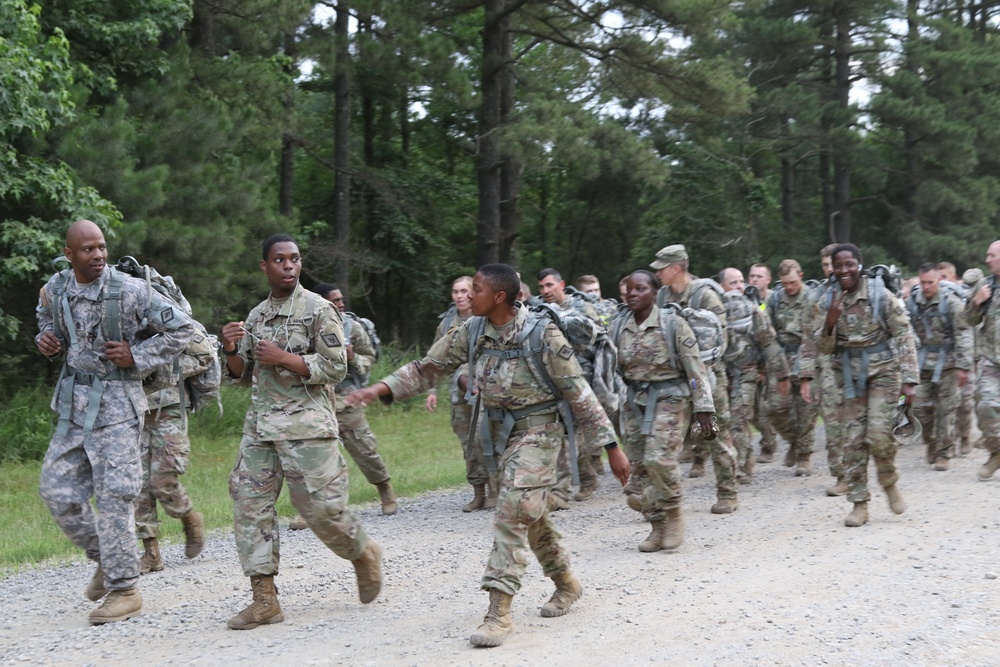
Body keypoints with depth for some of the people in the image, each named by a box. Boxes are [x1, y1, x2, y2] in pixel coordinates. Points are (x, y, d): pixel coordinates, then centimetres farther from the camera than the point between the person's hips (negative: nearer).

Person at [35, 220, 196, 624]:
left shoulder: (129, 292, -14)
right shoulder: (54, 290, 2)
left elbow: (181, 329, -7)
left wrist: (138, 356, -13)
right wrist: (46, 341, 3)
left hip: (116, 405, -6)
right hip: (74, 403, 6)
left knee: (113, 496, -7)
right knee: (56, 488, 6)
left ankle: (124, 590, 4)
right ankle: (105, 558, 27)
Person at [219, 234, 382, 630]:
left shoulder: (318, 310, -3)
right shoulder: (256, 316, 15)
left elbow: (336, 369, -9)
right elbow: (243, 375, 20)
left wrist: (283, 358, -16)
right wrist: (230, 350, -1)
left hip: (305, 423, -6)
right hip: (260, 424, 6)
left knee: (320, 506, -5)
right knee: (249, 503, -3)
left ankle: (364, 555, 25)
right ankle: (264, 600, 1)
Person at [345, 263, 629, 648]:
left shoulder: (542, 334, -19)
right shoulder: (472, 332, -2)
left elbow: (578, 393, -15)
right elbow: (428, 368, 5)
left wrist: (611, 447, -13)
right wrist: (383, 389, -10)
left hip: (537, 431, -6)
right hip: (499, 432, 6)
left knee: (513, 512, -16)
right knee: (531, 514, 16)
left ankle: (499, 612, -14)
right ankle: (566, 584, 36)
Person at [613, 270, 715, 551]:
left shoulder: (672, 323, -7)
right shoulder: (620, 327, 6)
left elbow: (694, 366, -8)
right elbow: (612, 368, 13)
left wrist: (703, 405, -12)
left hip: (668, 399, -5)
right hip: (634, 402, 5)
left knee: (658, 458, -19)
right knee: (639, 466, 3)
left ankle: (673, 514, 3)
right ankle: (658, 527, 14)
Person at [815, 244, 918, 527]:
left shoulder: (881, 295, -8)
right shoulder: (829, 302, 3)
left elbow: (903, 338, -6)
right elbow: (823, 348, 3)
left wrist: (909, 379, -12)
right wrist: (830, 323, -17)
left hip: (882, 370, -3)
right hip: (848, 375, 3)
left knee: (878, 434, -15)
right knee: (853, 439, 0)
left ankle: (889, 481, 14)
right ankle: (859, 504, 7)